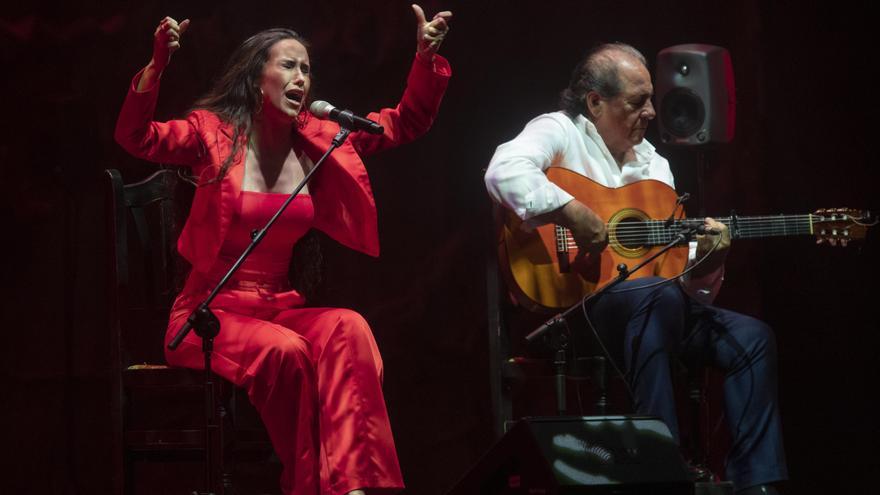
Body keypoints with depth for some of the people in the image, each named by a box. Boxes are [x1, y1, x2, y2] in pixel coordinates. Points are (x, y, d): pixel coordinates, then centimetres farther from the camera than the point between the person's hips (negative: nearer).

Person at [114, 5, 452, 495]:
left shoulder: (319, 140, 9)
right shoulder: (214, 132, -3)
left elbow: (407, 122, 13)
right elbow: (137, 137, -20)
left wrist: (426, 58, -5)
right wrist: (158, 64, -36)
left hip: (283, 308, 4)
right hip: (212, 312, -4)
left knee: (348, 329, -30)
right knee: (284, 350, -36)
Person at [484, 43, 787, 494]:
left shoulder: (654, 164, 19)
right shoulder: (560, 132, -3)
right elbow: (504, 172, -26)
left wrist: (705, 260, -6)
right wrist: (575, 215, -28)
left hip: (654, 304, 8)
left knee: (751, 337, -6)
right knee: (658, 296, -36)